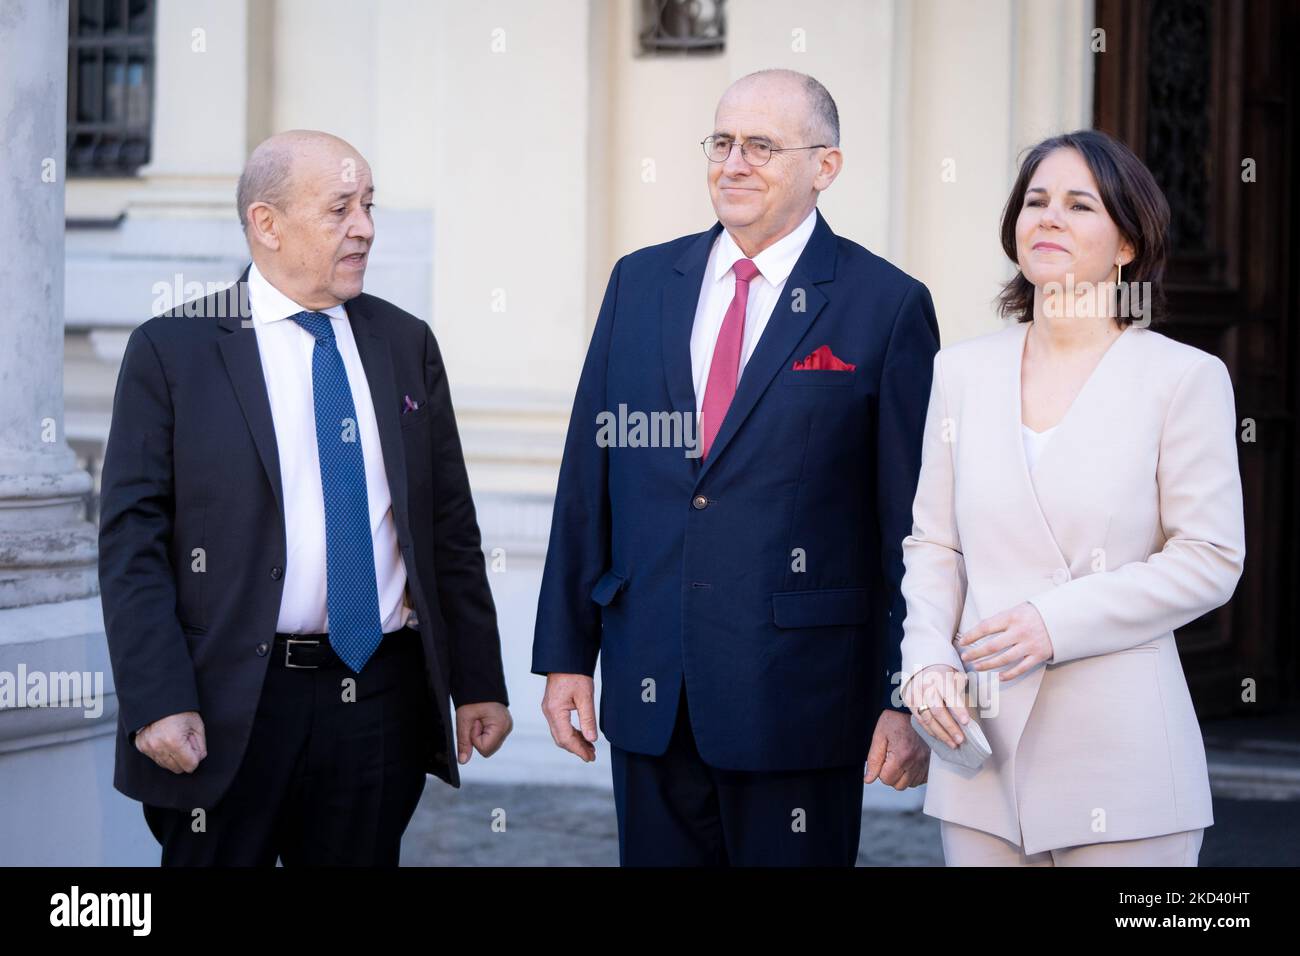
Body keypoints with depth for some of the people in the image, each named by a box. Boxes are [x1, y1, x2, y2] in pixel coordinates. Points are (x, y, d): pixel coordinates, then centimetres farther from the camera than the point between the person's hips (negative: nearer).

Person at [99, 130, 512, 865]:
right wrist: (159, 703, -14)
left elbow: (450, 526, 12)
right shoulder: (173, 350, -2)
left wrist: (477, 681, 8)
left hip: (383, 697, 3)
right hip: (232, 705, -3)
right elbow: (133, 540, -6)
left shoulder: (406, 343, 10)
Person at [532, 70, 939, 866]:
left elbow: (915, 522, -5)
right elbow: (588, 478, 9)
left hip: (796, 699, -4)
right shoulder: (641, 283, 9)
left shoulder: (887, 306, -4)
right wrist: (566, 653, 7)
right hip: (650, 694, 4)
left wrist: (911, 697, -7)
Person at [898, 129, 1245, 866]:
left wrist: (1056, 621, -15)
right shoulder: (963, 371, 11)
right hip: (982, 744, 3)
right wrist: (928, 658, -7)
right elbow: (932, 544, 11)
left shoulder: (1186, 377, -2)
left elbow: (1210, 558, -6)